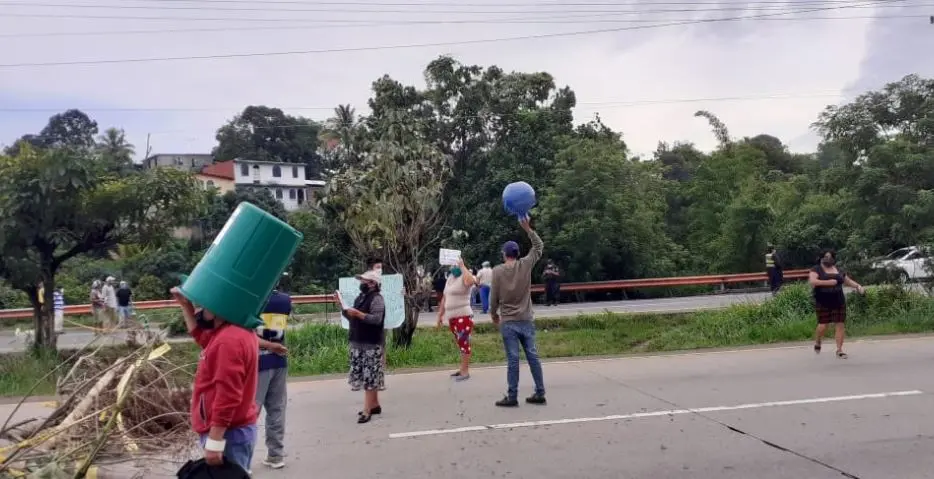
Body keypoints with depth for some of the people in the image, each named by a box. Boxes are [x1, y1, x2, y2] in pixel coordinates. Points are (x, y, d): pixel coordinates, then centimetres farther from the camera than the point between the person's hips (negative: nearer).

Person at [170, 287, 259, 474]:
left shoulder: (229, 340, -24)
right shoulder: (235, 331, 8)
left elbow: (227, 397, -27)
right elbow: (201, 335, 28)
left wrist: (214, 443, -25)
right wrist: (186, 305, 15)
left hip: (228, 434, -10)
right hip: (237, 430, 10)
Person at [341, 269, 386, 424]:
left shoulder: (377, 299, -11)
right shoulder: (360, 298, 16)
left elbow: (377, 319, -22)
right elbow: (354, 318, 21)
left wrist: (358, 313, -26)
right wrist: (345, 310, 5)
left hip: (371, 344, -9)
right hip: (358, 343, 9)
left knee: (369, 377, -7)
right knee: (368, 377, 14)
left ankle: (367, 411, -8)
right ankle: (375, 405, 24)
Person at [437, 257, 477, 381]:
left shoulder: (464, 277, -9)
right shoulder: (450, 278, 16)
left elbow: (471, 281, -36)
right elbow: (444, 298, 23)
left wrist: (462, 266, -25)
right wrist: (440, 315, 22)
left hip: (463, 316, -9)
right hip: (452, 317, 9)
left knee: (464, 343, -6)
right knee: (461, 344, 15)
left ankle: (465, 371, -3)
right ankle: (463, 369, 23)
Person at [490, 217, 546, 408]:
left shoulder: (497, 271, -5)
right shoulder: (526, 264, 0)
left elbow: (493, 297, -1)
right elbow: (539, 246, 14)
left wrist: (494, 315, 14)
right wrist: (527, 228, 12)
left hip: (508, 322, -3)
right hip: (526, 320, 3)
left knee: (513, 360, -3)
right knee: (533, 356, 7)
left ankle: (512, 397, 1)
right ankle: (540, 393, 12)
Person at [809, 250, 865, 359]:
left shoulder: (839, 270, 15)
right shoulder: (816, 270, -2)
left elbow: (848, 281, 24)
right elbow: (812, 281, -20)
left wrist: (858, 286, 6)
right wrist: (828, 282, -22)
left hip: (838, 302, 4)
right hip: (823, 303, -4)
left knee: (840, 325, -1)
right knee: (823, 325, -6)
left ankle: (839, 350, 4)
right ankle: (817, 342, 23)